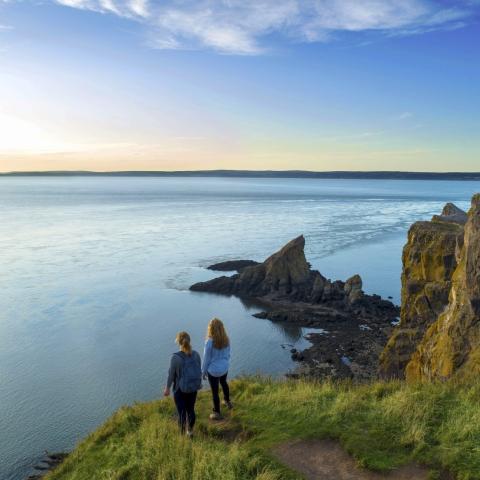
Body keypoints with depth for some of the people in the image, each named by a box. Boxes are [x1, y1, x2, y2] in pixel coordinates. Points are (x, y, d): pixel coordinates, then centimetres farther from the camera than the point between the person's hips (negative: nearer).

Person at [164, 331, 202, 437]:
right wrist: (198, 383, 16)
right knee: (191, 409, 23)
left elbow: (171, 374, -14)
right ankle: (190, 431, 39)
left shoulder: (175, 357, -24)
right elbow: (199, 371, -2)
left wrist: (167, 388, 1)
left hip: (180, 389, -4)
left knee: (182, 412, 14)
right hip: (193, 387, 4)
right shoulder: (196, 354, -12)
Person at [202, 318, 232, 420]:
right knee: (223, 383, 34)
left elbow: (206, 359, -16)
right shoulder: (226, 340, -12)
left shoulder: (210, 342, -26)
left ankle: (217, 413, 31)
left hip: (213, 370, -5)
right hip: (224, 367, 5)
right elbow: (228, 354, 3)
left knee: (215, 391, 14)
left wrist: (203, 372, -1)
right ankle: (227, 401, 55)